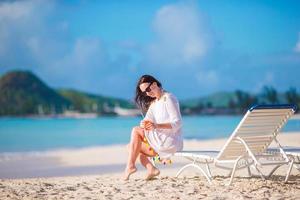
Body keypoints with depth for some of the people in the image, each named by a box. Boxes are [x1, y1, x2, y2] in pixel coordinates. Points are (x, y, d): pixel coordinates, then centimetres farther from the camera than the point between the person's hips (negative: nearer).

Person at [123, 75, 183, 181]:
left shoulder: (168, 99, -9)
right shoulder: (153, 102, 19)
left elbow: (177, 123, -18)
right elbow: (147, 120, 10)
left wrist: (157, 126, -31)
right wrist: (143, 124, -16)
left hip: (171, 141, -9)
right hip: (161, 140, 9)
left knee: (136, 131, -10)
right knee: (132, 147, 5)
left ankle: (131, 165, -11)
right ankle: (151, 169, -11)